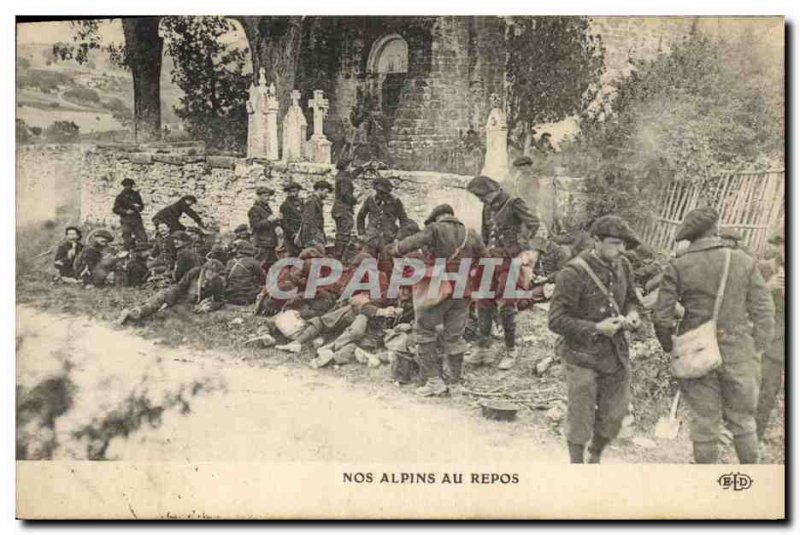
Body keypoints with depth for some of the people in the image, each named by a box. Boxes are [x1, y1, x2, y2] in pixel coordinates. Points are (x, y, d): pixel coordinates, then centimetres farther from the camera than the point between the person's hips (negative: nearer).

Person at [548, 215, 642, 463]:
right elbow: (556, 320, -19)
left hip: (616, 354, 6)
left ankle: (595, 458, 41)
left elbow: (631, 299, 17)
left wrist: (631, 315, -6)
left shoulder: (622, 266, 0)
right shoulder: (573, 273, -20)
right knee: (580, 419, 5)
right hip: (582, 357, -6)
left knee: (613, 415, 15)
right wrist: (596, 328, -24)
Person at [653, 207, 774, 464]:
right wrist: (758, 350, 7)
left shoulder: (677, 267, -6)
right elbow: (763, 311, -1)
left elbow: (661, 316, -6)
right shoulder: (744, 262, -3)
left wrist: (670, 347, 10)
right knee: (743, 420, 15)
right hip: (739, 354, 0)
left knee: (704, 422, 11)